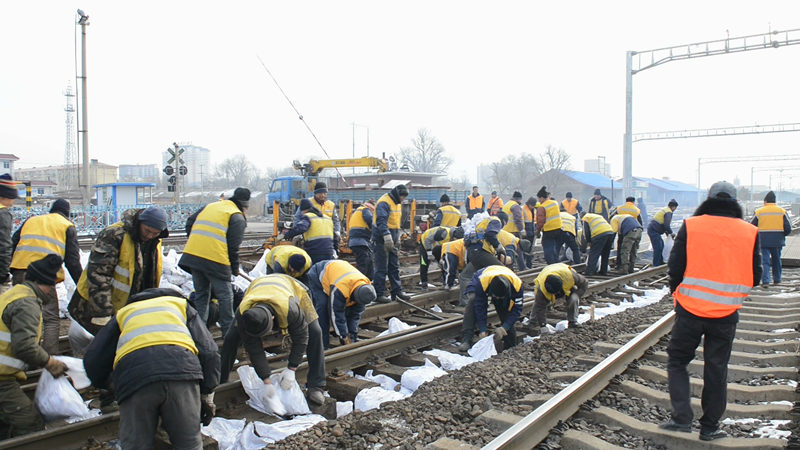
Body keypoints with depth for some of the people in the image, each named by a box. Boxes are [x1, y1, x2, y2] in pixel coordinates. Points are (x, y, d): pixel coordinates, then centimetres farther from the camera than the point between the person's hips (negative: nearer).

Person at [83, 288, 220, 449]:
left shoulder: (123, 312, 37)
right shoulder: (182, 304, 35)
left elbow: (93, 360, 30)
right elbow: (208, 353, 22)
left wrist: (101, 384, 51)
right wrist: (207, 397, 25)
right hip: (180, 368, 0)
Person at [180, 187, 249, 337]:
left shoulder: (209, 206, 22)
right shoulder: (238, 217, 1)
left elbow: (190, 223, 23)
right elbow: (233, 246, -4)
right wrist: (235, 269, 7)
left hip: (192, 255, 7)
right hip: (216, 260, -6)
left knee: (201, 294, 18)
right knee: (225, 296, 5)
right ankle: (228, 330, 9)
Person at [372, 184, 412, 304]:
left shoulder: (397, 203, 16)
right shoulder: (384, 203, -16)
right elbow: (381, 221, -27)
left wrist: (398, 238, 25)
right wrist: (387, 238, -35)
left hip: (391, 240, 9)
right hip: (382, 240, -9)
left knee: (394, 267, 13)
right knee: (381, 268, -5)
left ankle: (397, 290, 21)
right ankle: (379, 293, 1)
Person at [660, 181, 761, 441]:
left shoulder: (691, 226, -7)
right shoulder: (749, 232, -1)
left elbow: (675, 268, -5)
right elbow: (754, 276, 5)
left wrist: (677, 292, 12)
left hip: (690, 309, -2)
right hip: (726, 313, 2)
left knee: (677, 361, 14)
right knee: (716, 369, 13)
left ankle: (682, 417, 4)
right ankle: (709, 428, 22)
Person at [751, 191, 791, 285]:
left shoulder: (759, 211, -3)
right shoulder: (782, 211, 2)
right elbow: (788, 228, -1)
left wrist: (757, 236, 18)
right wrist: (782, 235, 17)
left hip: (763, 241, -2)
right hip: (777, 241, 2)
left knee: (765, 260, 0)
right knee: (776, 260, 17)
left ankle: (765, 280, -11)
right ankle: (777, 279, 27)